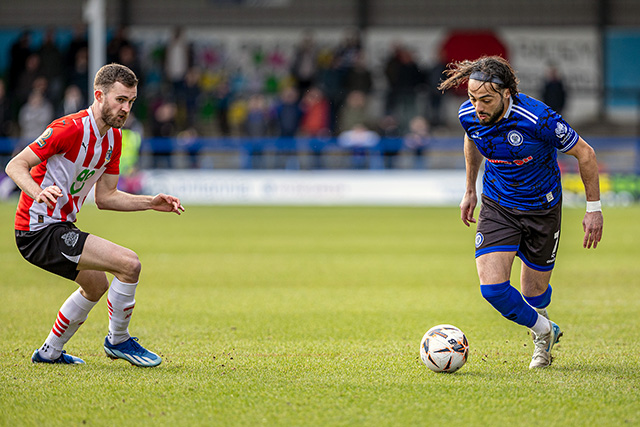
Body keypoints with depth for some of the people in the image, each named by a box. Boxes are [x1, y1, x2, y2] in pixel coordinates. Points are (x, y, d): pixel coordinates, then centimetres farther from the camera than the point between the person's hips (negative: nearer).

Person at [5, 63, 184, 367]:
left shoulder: (114, 137, 8)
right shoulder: (71, 128, -20)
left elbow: (105, 197, 14)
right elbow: (16, 165, -20)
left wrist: (152, 203, 4)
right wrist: (38, 192, -39)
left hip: (59, 225, 10)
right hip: (40, 230, -10)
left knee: (96, 284, 30)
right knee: (129, 263, -18)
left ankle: (49, 352, 40)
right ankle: (118, 341, 1)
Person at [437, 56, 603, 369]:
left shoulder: (539, 120, -31)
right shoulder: (468, 115, -16)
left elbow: (584, 153, -15)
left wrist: (594, 208, -9)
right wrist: (470, 190, 20)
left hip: (542, 209, -3)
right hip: (497, 207, 3)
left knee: (533, 295, 7)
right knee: (492, 286, -15)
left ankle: (542, 330, 47)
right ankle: (544, 332, 14)